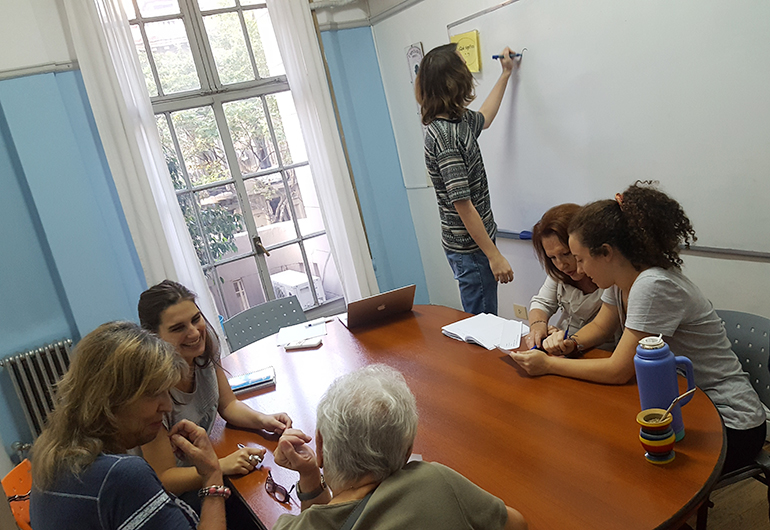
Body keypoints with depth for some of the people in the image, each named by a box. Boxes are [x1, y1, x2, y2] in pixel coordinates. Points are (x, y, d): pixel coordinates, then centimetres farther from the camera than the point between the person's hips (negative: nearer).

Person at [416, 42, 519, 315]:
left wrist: (506, 74, 38)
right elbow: (463, 205, -25)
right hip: (469, 248, -9)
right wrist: (494, 256, -22)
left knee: (485, 320, 18)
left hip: (477, 239, 10)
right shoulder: (443, 135, -24)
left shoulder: (459, 119, 6)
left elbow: (483, 118, 33)